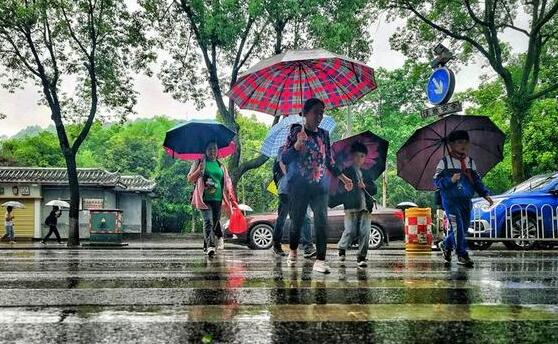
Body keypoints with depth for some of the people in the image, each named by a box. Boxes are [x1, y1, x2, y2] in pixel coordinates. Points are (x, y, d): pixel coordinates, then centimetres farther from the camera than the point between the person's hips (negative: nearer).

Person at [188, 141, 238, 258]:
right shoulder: (199, 163, 8)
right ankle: (210, 246, -27)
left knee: (214, 222, 7)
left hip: (217, 199, 4)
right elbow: (190, 179, 6)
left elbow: (227, 183, 19)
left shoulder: (221, 166, 18)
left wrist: (230, 196, 6)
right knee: (208, 221, -18)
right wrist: (199, 170, -11)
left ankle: (206, 246, 27)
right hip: (204, 199, -4)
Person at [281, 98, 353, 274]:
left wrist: (343, 177, 16)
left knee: (322, 221, -11)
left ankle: (320, 261, -10)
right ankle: (293, 252, 32)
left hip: (320, 185, 3)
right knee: (297, 221, 6)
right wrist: (298, 144, -22)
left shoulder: (324, 134, 10)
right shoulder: (296, 131, -2)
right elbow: (284, 158, -7)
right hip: (298, 186, -3)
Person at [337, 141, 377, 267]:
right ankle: (341, 248, 21)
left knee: (365, 233, -4)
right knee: (351, 232, -6)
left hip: (365, 207, 4)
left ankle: (361, 257, 6)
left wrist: (365, 186, -3)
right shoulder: (346, 171, 6)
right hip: (351, 207, -4)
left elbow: (374, 189, 12)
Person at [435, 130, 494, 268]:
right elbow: (436, 181, -4)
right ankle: (462, 255, -4)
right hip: (451, 200, -5)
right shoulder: (445, 162, -1)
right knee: (458, 226, -12)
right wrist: (451, 180, -20)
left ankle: (446, 245, 31)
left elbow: (477, 181, 16)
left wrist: (485, 194, 4)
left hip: (466, 201, 5)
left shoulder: (470, 162, 14)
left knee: (463, 228, 9)